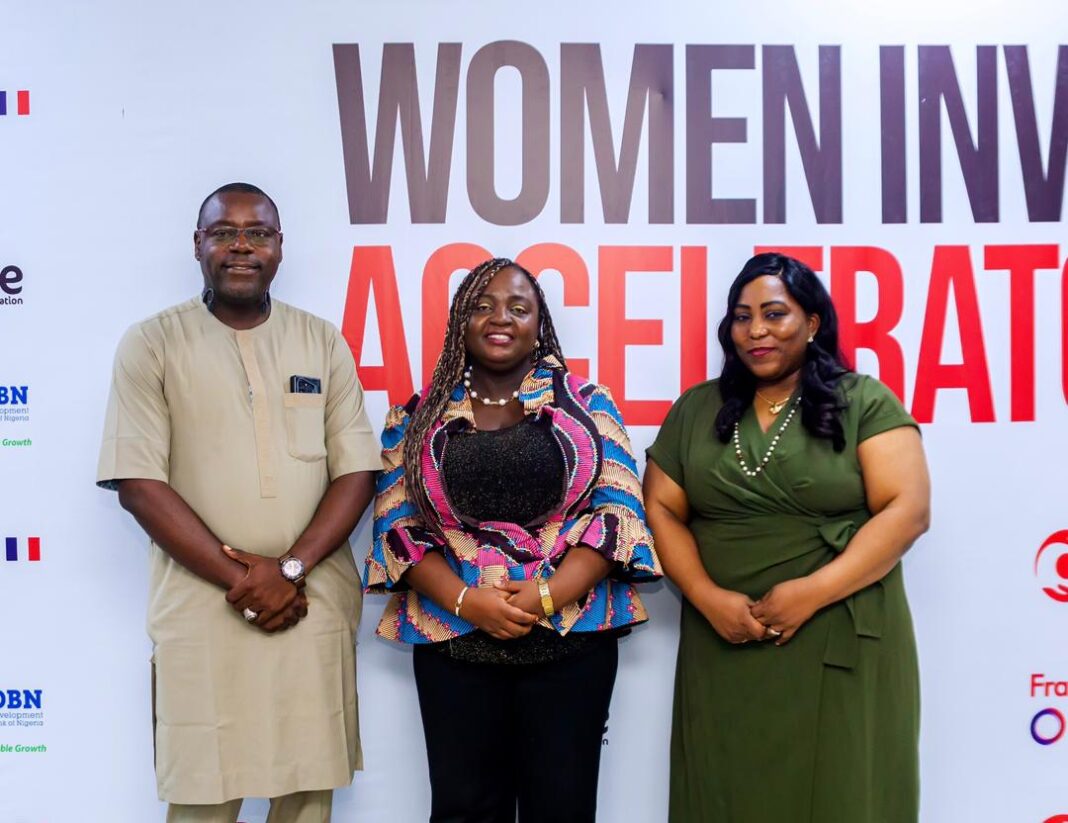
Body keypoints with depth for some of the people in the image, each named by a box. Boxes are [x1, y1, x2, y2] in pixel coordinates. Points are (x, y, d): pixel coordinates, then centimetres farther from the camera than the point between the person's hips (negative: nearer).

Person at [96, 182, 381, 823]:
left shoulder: (324, 343, 9)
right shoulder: (152, 344, 2)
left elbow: (357, 471, 3)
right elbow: (139, 482, -5)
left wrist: (290, 568, -11)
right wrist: (241, 577, -11)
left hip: (315, 603, 2)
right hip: (201, 607, -2)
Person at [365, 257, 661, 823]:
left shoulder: (587, 403, 4)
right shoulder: (417, 417, 7)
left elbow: (618, 511, -2)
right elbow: (397, 526, 2)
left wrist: (547, 597, -15)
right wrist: (464, 599, -14)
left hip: (571, 636, 0)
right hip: (454, 641, 1)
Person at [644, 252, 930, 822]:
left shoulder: (865, 402, 0)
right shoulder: (696, 409, 9)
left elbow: (907, 510, -8)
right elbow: (661, 509, 7)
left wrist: (812, 592, -17)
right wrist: (707, 597, -9)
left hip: (842, 644, -2)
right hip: (725, 647, 3)